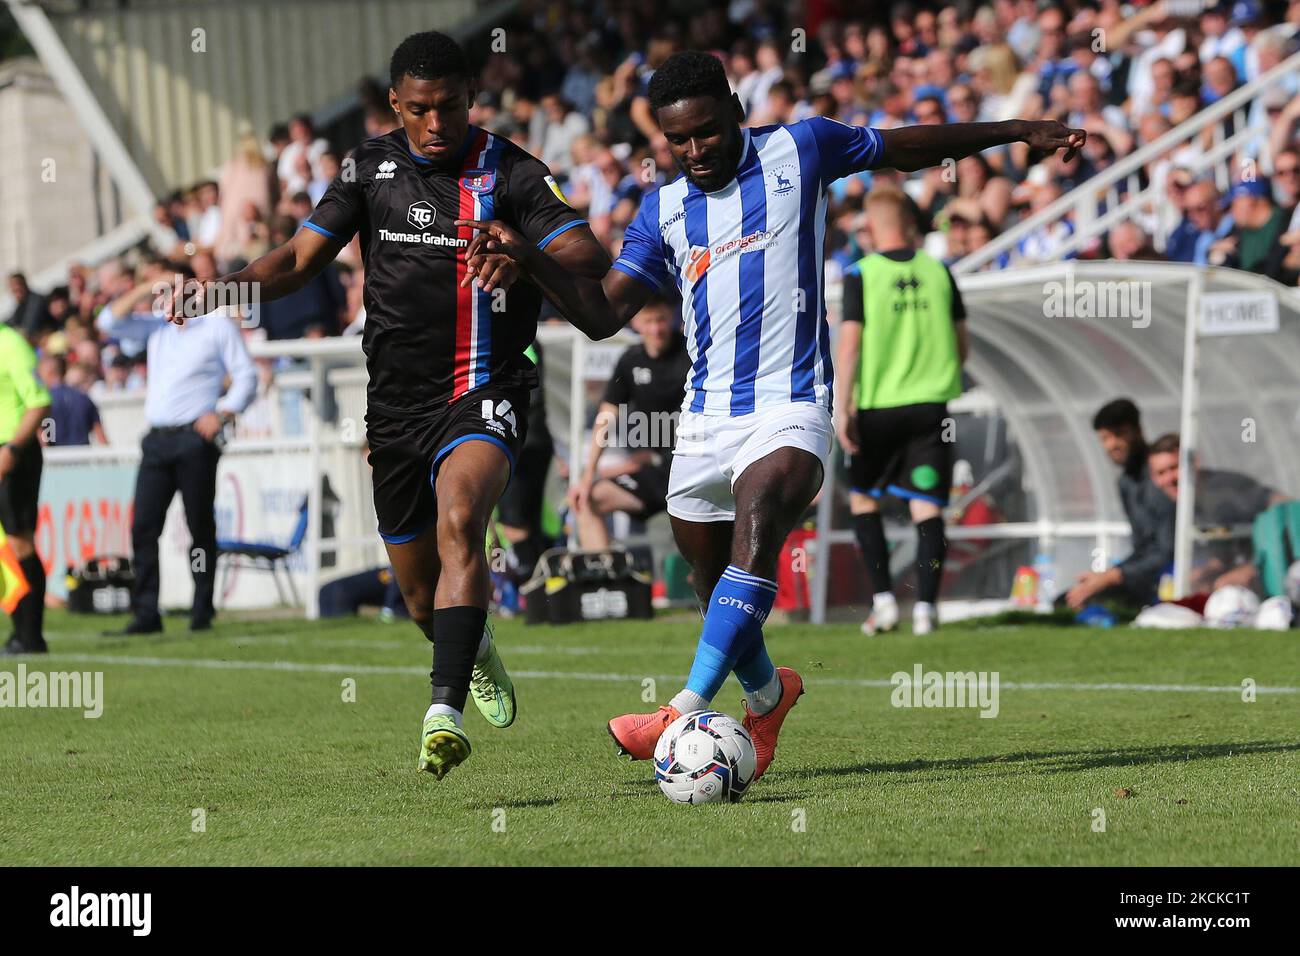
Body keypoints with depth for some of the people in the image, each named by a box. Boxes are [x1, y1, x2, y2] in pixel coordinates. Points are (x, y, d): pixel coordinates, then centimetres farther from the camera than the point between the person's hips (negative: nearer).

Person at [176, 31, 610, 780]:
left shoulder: (510, 173, -6)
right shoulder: (371, 168, 6)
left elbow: (590, 259, -16)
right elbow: (302, 258, 6)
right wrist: (226, 287, -13)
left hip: (482, 390, -4)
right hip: (396, 401, 4)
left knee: (459, 521, -33)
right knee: (423, 597, 11)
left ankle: (445, 711, -39)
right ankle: (477, 656, 47)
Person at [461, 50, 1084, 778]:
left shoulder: (799, 151, 3)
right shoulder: (664, 211, 11)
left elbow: (908, 147, 16)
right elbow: (603, 314, 8)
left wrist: (1016, 132, 18)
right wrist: (526, 256, -6)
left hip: (791, 409, -5)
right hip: (706, 416, 5)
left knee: (756, 528, -30)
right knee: (715, 588, 10)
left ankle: (688, 711, -39)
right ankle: (767, 695, 41)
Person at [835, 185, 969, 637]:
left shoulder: (861, 274, -6)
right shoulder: (938, 271, 4)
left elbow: (849, 344, -11)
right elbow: (962, 342, 10)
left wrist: (842, 408, -8)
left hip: (878, 405, -2)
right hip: (931, 403, 2)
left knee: (862, 496, 15)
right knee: (927, 506, 1)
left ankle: (883, 600, 7)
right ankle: (924, 607, -7)